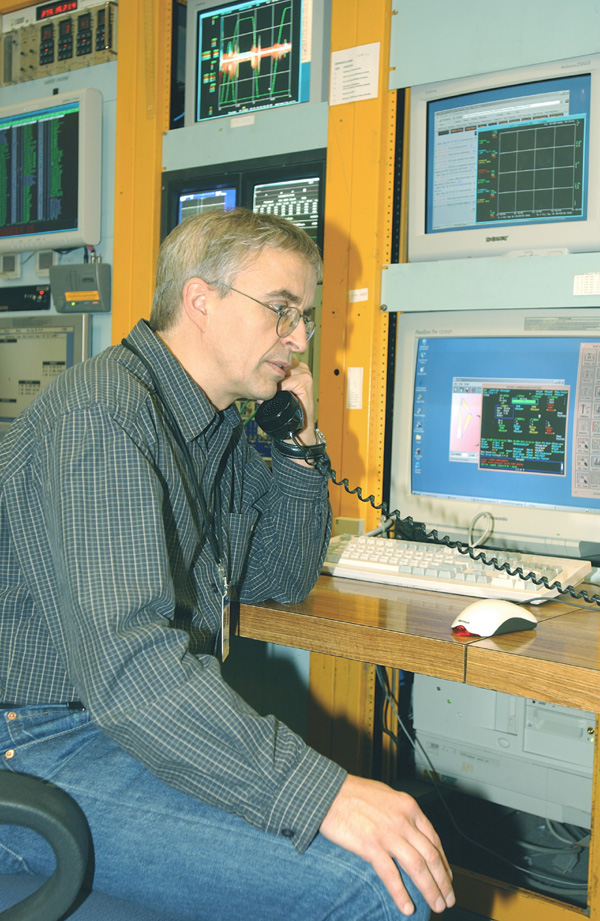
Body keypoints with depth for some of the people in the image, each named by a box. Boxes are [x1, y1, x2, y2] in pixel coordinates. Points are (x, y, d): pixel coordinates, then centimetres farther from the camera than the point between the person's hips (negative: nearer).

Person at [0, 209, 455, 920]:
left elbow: (282, 580, 20)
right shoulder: (104, 414, -20)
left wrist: (299, 449, 6)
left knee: (407, 841, -3)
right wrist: (318, 793, -33)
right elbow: (125, 660, -30)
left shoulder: (218, 430, 11)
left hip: (161, 719, 9)